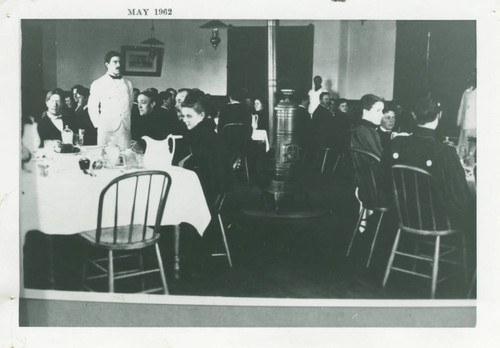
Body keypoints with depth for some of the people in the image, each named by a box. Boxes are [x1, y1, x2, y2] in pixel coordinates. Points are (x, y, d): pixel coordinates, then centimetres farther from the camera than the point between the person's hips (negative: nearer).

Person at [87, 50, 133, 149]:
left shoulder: (127, 84, 16)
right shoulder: (97, 84, 5)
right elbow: (92, 108, 4)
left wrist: (127, 122, 12)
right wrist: (99, 125, 1)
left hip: (125, 129, 3)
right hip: (106, 129, -3)